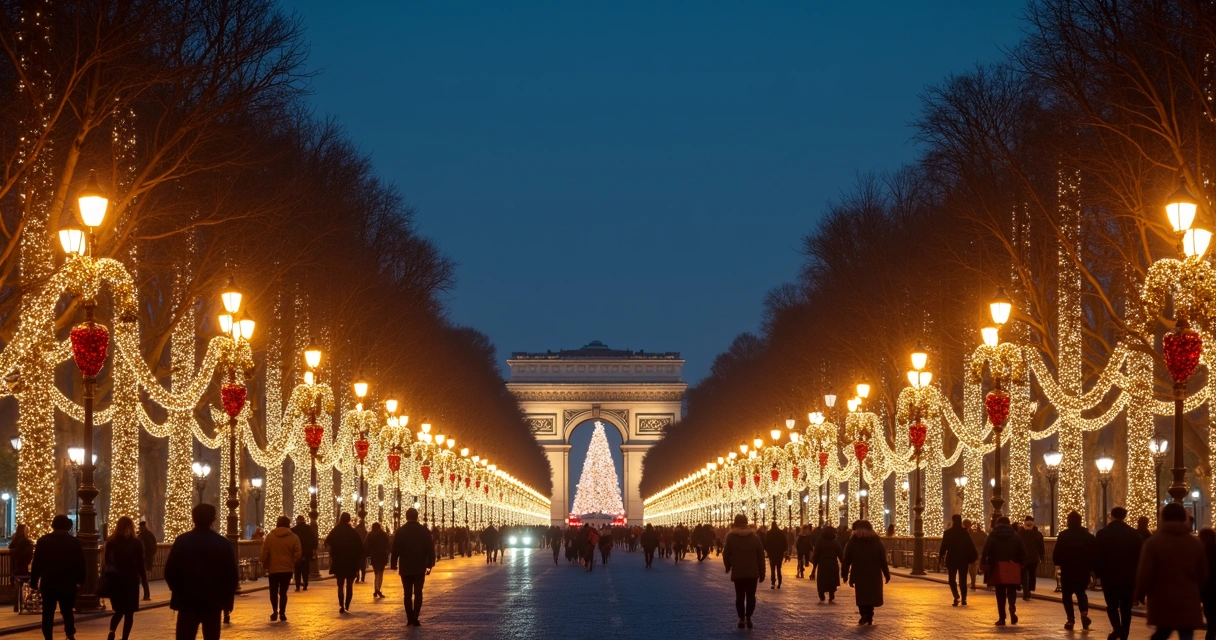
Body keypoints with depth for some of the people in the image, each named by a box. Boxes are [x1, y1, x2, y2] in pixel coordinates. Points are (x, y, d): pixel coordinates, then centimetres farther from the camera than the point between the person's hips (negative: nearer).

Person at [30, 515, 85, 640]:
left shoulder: (43, 541, 0)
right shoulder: (74, 542, -1)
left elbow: (37, 563, 0)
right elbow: (80, 563, -1)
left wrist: (34, 581, 6)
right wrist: (80, 580, 6)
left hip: (48, 583, 0)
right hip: (67, 583, 0)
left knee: (48, 612, 5)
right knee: (67, 611, 10)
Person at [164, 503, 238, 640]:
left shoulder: (182, 541, -5)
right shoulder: (223, 543, -3)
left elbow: (170, 571, -4)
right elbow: (232, 575, -2)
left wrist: (178, 591, 12)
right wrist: (227, 599, 10)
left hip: (187, 601, -1)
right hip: (213, 602, 1)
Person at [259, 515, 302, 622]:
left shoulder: (270, 537, -3)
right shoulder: (294, 537, -3)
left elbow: (264, 554, -4)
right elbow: (298, 554, -7)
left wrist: (264, 566, 9)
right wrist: (292, 563, 10)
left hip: (273, 569, 0)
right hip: (288, 569, 0)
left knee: (273, 591, 13)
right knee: (283, 592, 7)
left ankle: (275, 611, 2)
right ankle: (282, 613, 2)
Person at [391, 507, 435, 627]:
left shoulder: (400, 532, -3)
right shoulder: (424, 531, -2)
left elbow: (395, 550, -2)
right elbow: (430, 549, -2)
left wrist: (394, 565, 7)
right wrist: (429, 565, 5)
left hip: (405, 568, 0)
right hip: (419, 568, 0)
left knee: (408, 594, 8)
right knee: (418, 593, 2)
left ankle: (410, 618, 4)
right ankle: (415, 617, -11)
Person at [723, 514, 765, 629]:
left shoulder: (731, 537, -2)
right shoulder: (755, 536, 3)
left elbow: (726, 554, 1)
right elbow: (761, 555, 3)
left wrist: (728, 567, 20)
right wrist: (762, 572, 9)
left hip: (737, 572, -1)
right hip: (753, 572, 1)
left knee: (739, 596, 6)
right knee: (751, 595, 5)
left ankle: (742, 619, 3)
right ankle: (748, 617, -8)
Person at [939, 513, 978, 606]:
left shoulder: (948, 533, -7)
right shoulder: (965, 532, 0)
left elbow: (943, 546, -7)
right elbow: (970, 546, 0)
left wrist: (940, 557, 0)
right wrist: (974, 556, 8)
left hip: (951, 559, -2)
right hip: (963, 559, 2)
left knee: (952, 579, 4)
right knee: (963, 579, 12)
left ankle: (956, 597, -16)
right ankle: (964, 599, 10)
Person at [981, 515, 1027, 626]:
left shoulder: (992, 536, 1)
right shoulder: (1016, 536, 6)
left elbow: (986, 552, -9)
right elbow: (1023, 552, 1)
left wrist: (983, 563, -6)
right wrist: (1022, 564, 6)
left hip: (998, 569, -1)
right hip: (1013, 570, 1)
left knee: (1000, 594, 6)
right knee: (1012, 591, 8)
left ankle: (1002, 618, 5)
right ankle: (1012, 608, -22)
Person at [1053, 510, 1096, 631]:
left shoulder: (1063, 536, -9)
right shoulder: (1089, 536, 1)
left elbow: (1056, 555, -10)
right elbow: (1095, 554, 0)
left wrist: (1057, 562, 8)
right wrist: (1091, 567, 9)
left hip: (1068, 571, -3)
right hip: (1083, 571, 3)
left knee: (1067, 594, 10)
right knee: (1081, 592, 21)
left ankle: (1071, 620, -1)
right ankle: (1084, 612, -5)